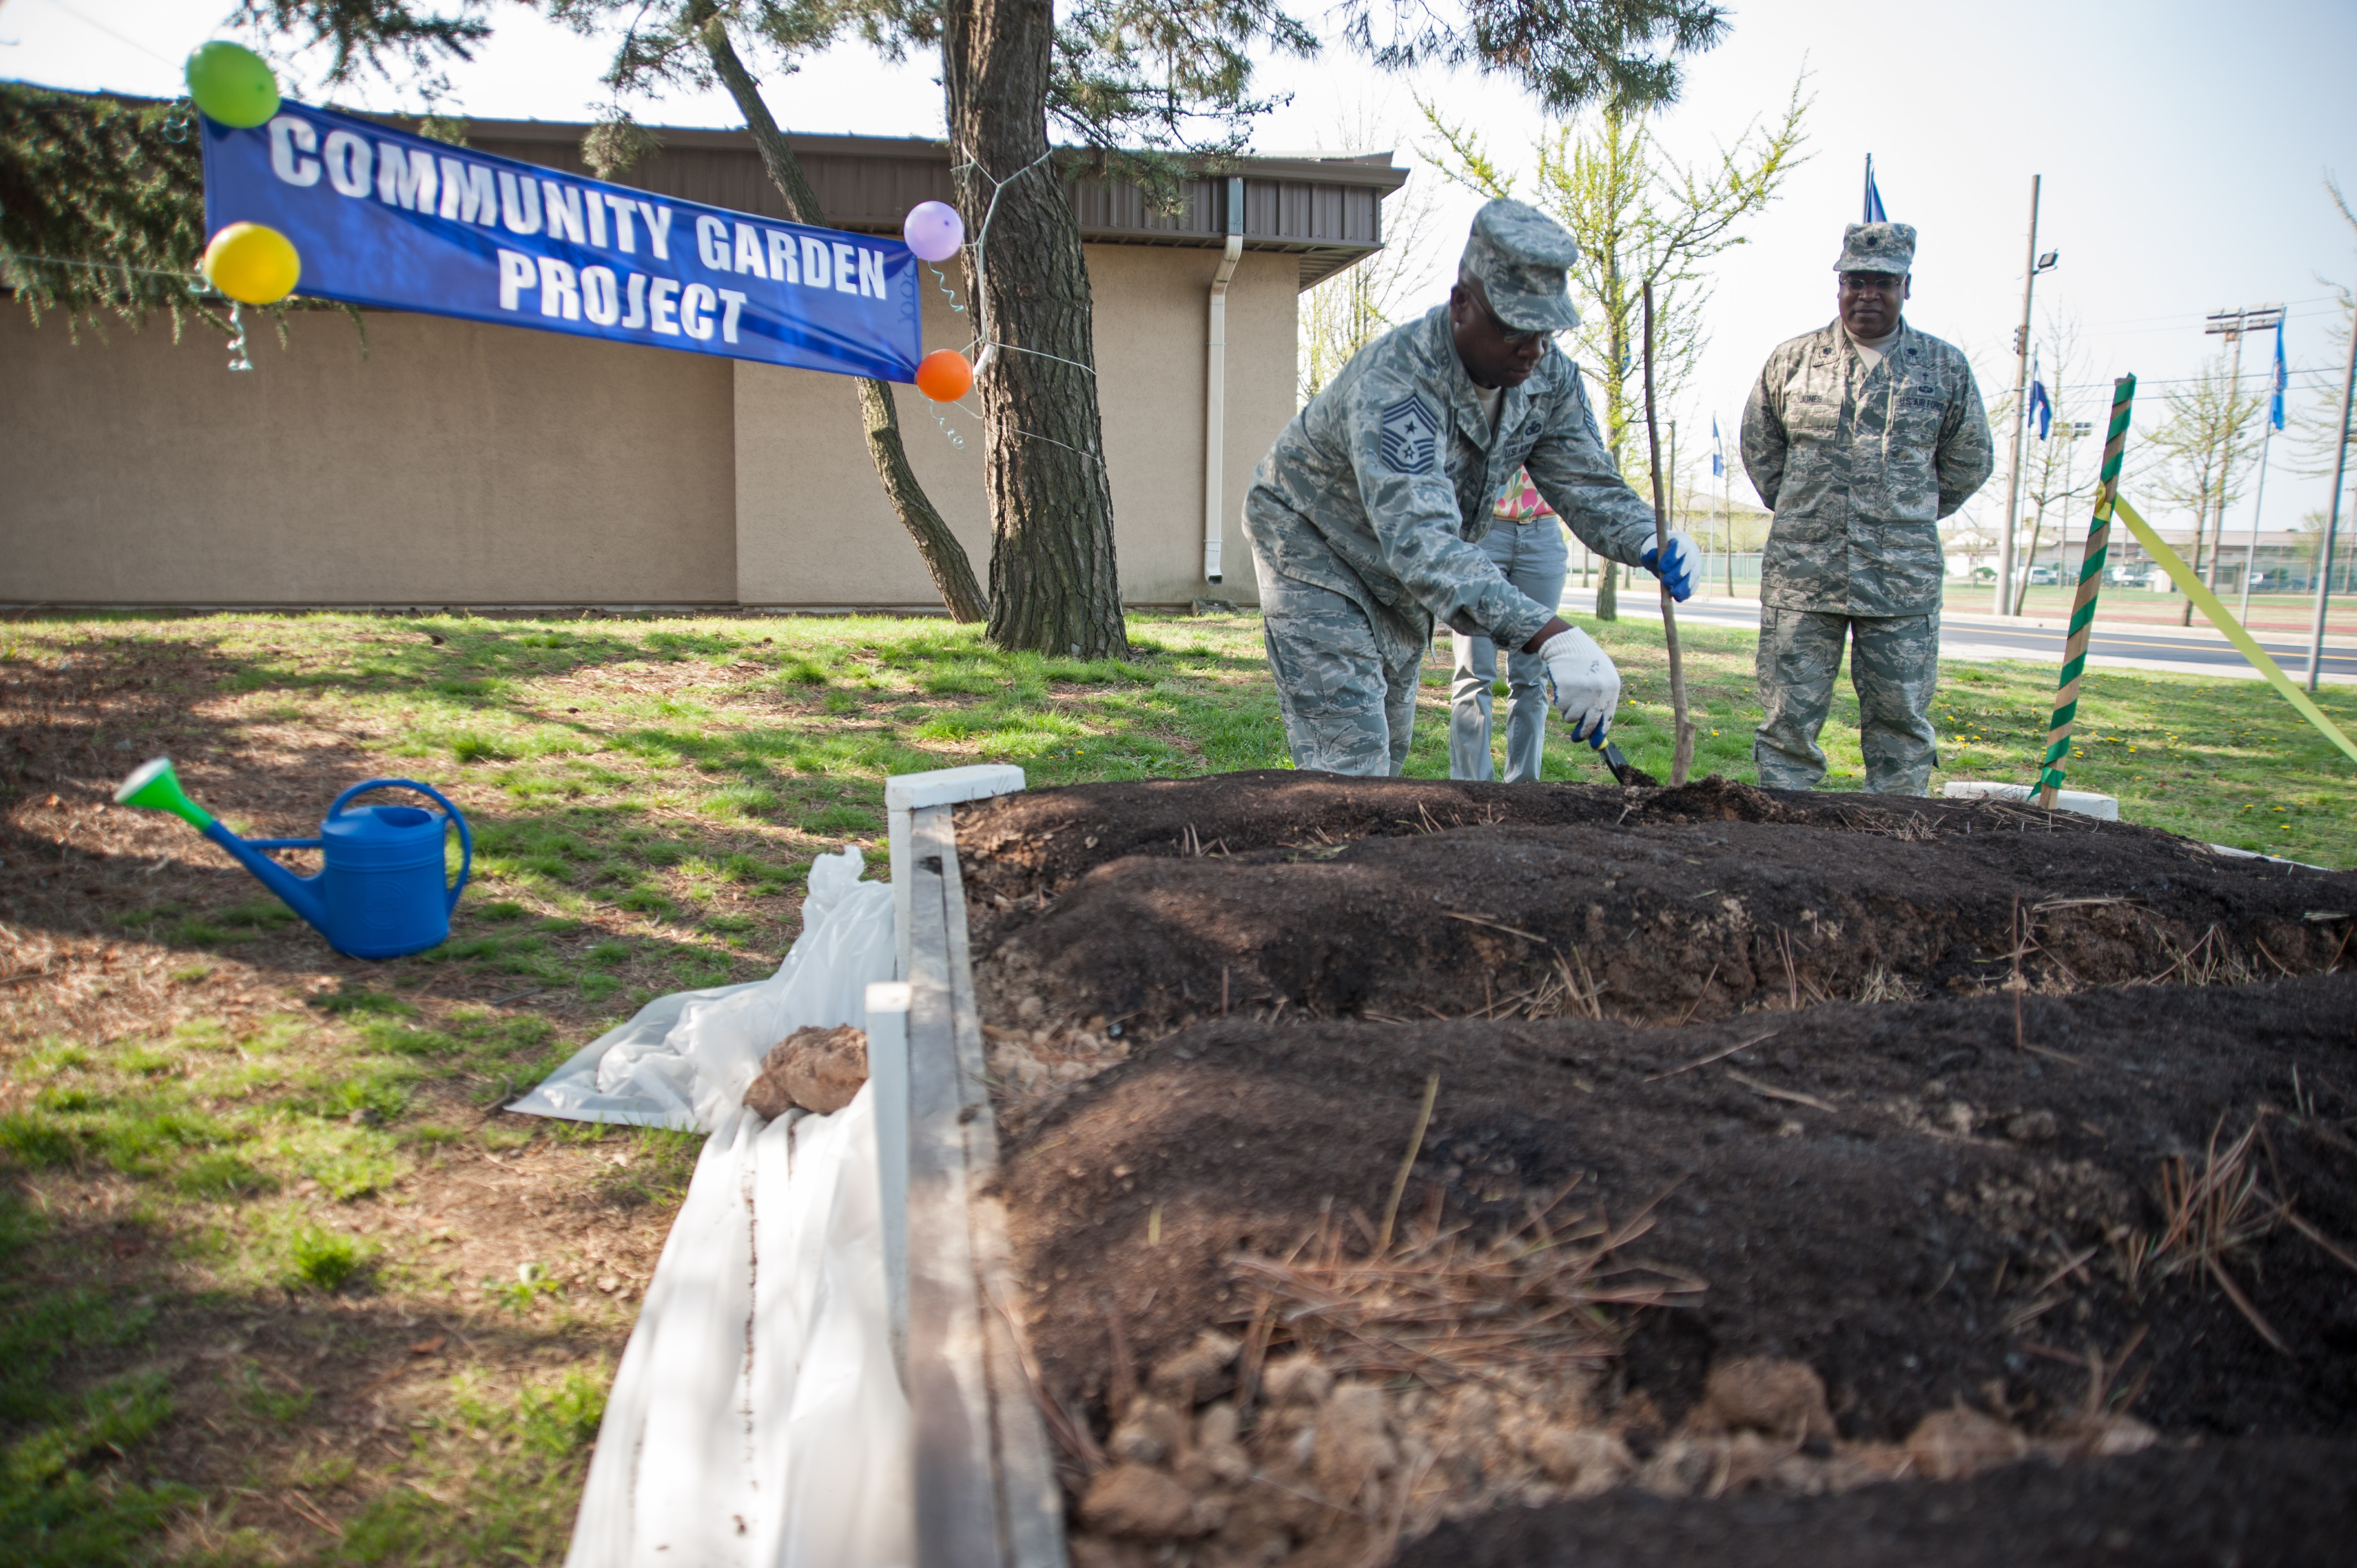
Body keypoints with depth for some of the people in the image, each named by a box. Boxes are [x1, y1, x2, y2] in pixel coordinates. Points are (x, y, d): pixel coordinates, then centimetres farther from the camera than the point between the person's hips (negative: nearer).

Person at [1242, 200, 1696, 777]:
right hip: (1315, 550, -8)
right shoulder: (1394, 381, -39)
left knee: (1389, 750, 19)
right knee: (1349, 759, -17)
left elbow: (1589, 483, -9)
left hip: (1402, 583, 8)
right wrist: (1552, 638, -63)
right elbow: (1422, 543, -51)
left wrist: (1651, 544, -34)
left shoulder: (1548, 376, -14)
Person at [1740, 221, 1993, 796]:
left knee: (1902, 724, 4)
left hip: (1904, 581, 1)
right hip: (1801, 574, 0)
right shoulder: (1792, 360, 6)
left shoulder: (1945, 366, 7)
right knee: (1788, 720, 1)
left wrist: (1906, 519, 15)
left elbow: (1970, 462, 17)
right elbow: (1758, 448, 17)